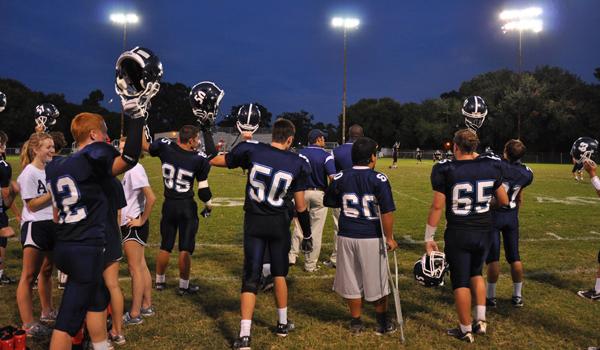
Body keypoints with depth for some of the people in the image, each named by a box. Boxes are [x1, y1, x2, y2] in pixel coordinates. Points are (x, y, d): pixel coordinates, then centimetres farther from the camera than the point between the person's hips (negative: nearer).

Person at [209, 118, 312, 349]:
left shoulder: (252, 150, -9)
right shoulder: (297, 164, -8)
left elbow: (215, 161, 3)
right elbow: (300, 206, -4)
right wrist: (307, 235, 9)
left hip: (254, 222, 0)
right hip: (279, 224, 0)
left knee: (251, 278, 5)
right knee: (279, 273, 20)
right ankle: (283, 323, 34)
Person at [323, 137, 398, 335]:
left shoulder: (340, 178, -1)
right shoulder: (379, 180, -11)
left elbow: (329, 201, 12)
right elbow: (387, 212, -13)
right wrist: (390, 238, -5)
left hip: (346, 237, 3)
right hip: (371, 238, -2)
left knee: (351, 281, 14)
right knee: (377, 281, 13)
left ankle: (356, 322, 25)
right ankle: (382, 322, 26)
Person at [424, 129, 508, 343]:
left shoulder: (446, 170, -13)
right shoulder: (491, 167, -2)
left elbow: (437, 206, -12)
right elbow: (504, 201, 8)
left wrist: (429, 238, -4)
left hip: (458, 234, -4)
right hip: (484, 231, 4)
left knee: (460, 282, 9)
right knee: (476, 273, 26)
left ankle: (466, 330, 21)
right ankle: (481, 320, 25)